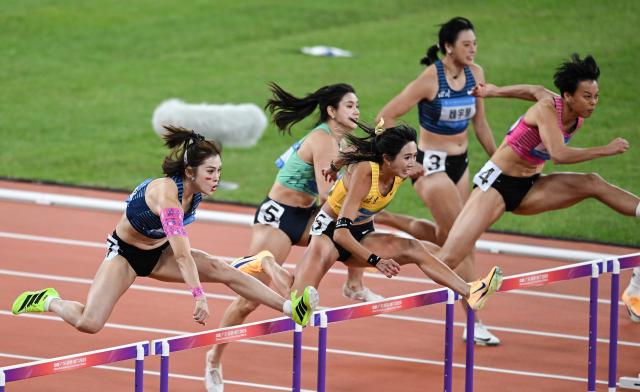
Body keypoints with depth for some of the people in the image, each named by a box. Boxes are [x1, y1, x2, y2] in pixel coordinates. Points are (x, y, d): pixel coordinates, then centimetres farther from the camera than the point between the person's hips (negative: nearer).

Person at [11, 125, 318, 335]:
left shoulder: (196, 189, -11)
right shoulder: (167, 194, -35)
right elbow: (182, 254, -41)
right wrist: (199, 297, -44)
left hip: (158, 253, 7)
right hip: (125, 252, -6)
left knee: (223, 270, -16)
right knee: (88, 324, -19)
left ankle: (290, 308, -21)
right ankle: (49, 301, 13)